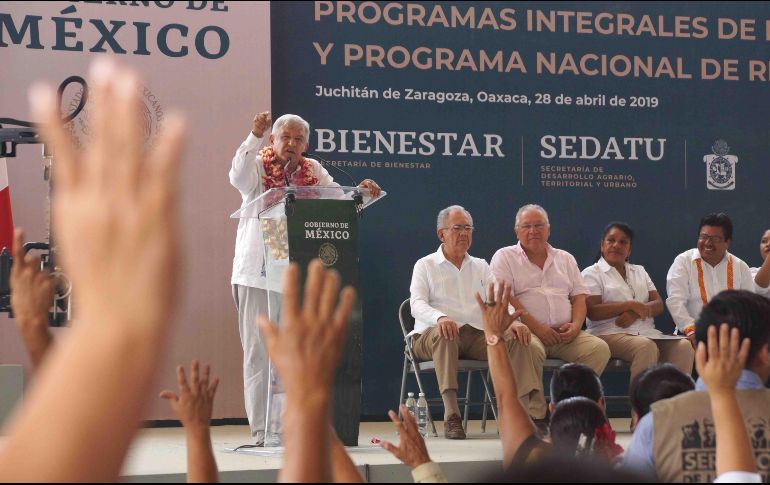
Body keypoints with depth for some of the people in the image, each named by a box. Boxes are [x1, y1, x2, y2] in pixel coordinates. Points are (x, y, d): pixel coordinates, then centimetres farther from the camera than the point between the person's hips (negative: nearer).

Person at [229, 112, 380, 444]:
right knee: (258, 352, -1)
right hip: (258, 275, -4)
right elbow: (238, 178, -21)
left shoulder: (313, 172, 13)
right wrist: (254, 137, -30)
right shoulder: (258, 166, 1)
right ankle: (261, 430, 2)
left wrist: (361, 192, -15)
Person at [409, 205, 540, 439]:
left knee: (515, 338, -22)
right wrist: (440, 317, -29)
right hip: (431, 337, -4)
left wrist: (512, 321, -13)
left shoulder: (481, 266, 23)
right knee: (444, 334, -39)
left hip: (477, 335, 4)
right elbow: (417, 304, -6)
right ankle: (451, 416, -44)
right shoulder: (425, 266, 9)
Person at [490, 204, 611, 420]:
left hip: (564, 334, 4)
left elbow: (579, 297, 17)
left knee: (600, 349, -21)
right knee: (532, 349, -38)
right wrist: (535, 327, -14)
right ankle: (536, 415, -28)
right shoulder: (504, 257, 9)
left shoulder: (565, 259, 24)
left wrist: (575, 325, -4)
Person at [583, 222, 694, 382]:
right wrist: (631, 305, -10)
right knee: (647, 347, -36)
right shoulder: (591, 273, 8)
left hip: (646, 332, 5)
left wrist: (635, 313, -8)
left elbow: (659, 305, 13)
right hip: (610, 333, -5)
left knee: (684, 346, -22)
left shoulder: (639, 271, 25)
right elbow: (592, 312, -8)